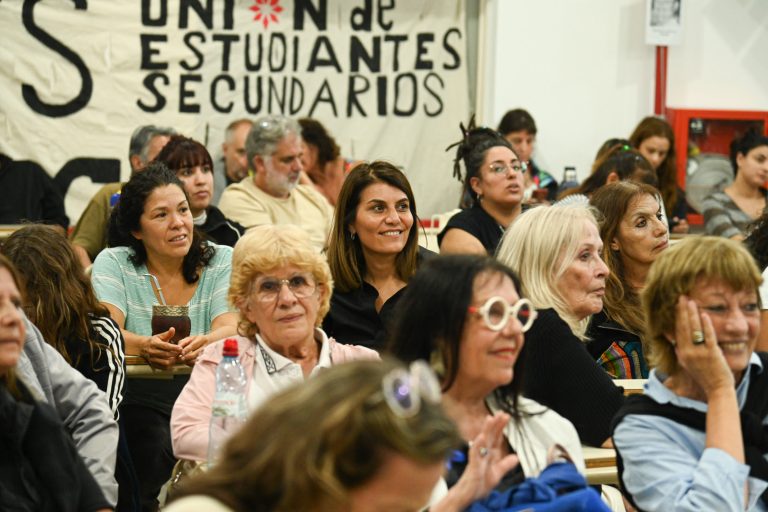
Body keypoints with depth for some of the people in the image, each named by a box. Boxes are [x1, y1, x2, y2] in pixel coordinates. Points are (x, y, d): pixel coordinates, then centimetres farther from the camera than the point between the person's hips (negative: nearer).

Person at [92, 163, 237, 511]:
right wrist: (145, 346, -35)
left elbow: (230, 328, -9)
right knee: (158, 453, -30)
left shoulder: (223, 261, 8)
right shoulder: (114, 263, 5)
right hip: (141, 394, -1)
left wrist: (207, 342, -34)